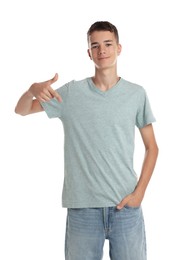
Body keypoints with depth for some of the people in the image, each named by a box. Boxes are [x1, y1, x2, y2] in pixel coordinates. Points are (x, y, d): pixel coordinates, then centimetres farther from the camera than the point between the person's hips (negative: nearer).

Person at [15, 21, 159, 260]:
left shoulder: (136, 94, 1)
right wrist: (33, 90, -15)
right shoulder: (71, 92, 1)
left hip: (126, 205, 0)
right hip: (82, 206, 0)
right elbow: (21, 110, 7)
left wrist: (139, 192, -4)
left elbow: (151, 147, 7)